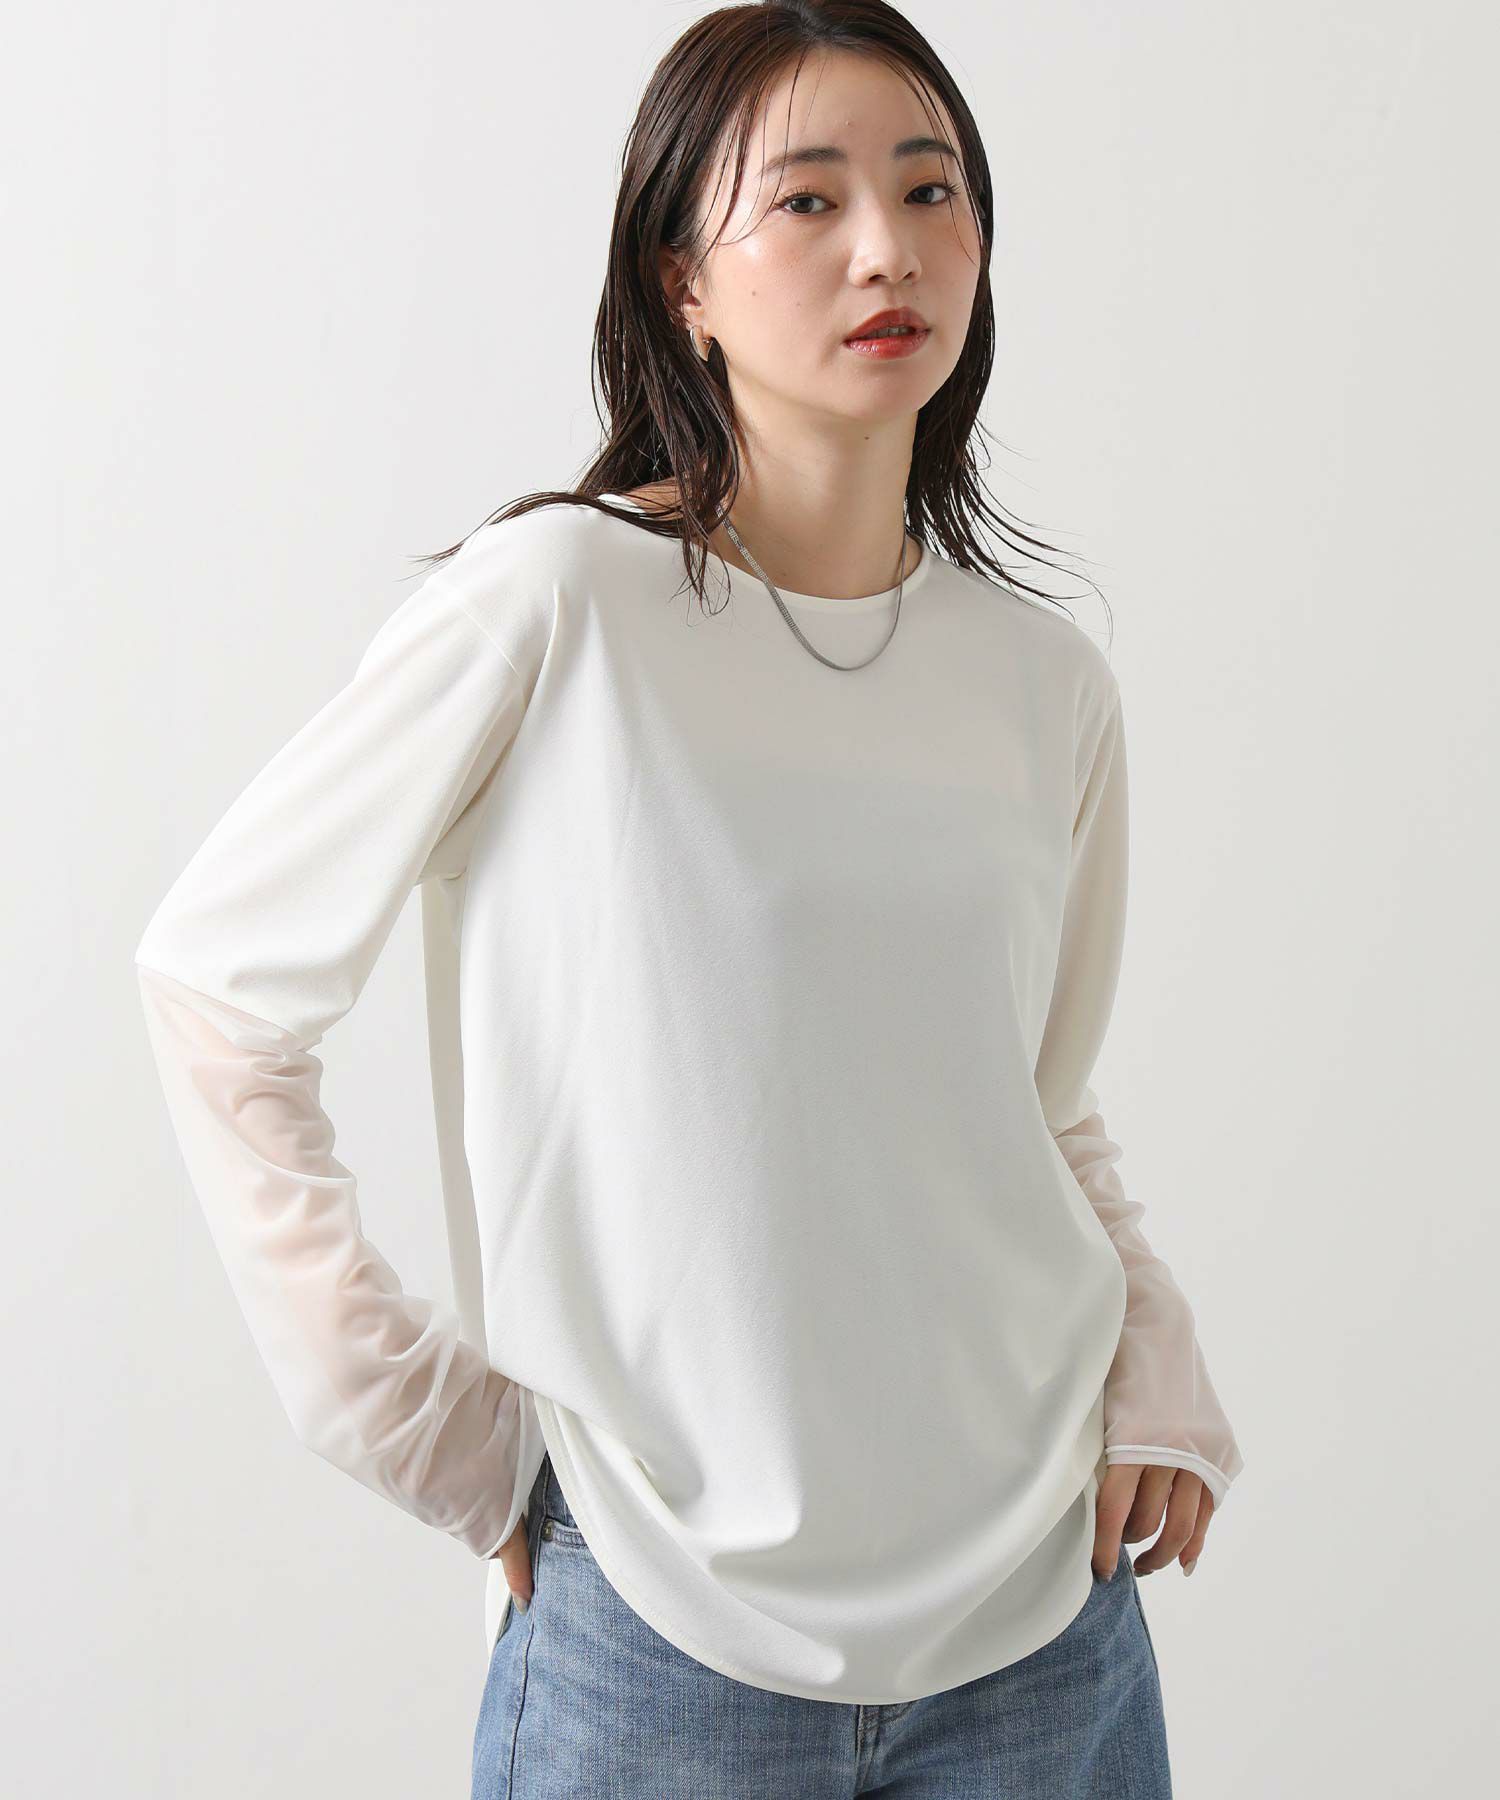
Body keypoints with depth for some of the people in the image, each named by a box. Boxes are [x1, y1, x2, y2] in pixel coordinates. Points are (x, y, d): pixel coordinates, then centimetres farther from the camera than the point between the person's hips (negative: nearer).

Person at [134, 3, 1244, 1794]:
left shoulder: (1049, 684, 2)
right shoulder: (552, 607, -13)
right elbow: (214, 977, -5)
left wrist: (1155, 1371, 0)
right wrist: (399, 1395, -7)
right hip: (663, 1626, -4)